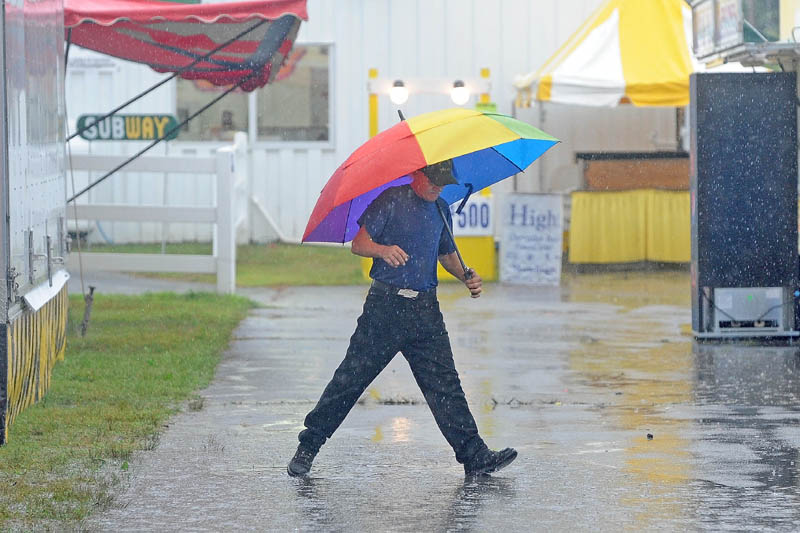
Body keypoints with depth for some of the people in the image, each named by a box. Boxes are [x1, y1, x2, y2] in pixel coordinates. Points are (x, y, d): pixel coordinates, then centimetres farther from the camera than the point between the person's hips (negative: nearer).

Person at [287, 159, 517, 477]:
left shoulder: (440, 209, 15)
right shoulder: (392, 201, -4)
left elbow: (447, 254, 28)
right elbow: (358, 244, -8)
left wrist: (466, 277, 8)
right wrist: (383, 250, -29)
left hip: (425, 310, 5)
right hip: (386, 305, -5)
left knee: (444, 383, 0)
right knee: (352, 376, -2)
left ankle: (474, 455, -1)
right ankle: (308, 445, 8)